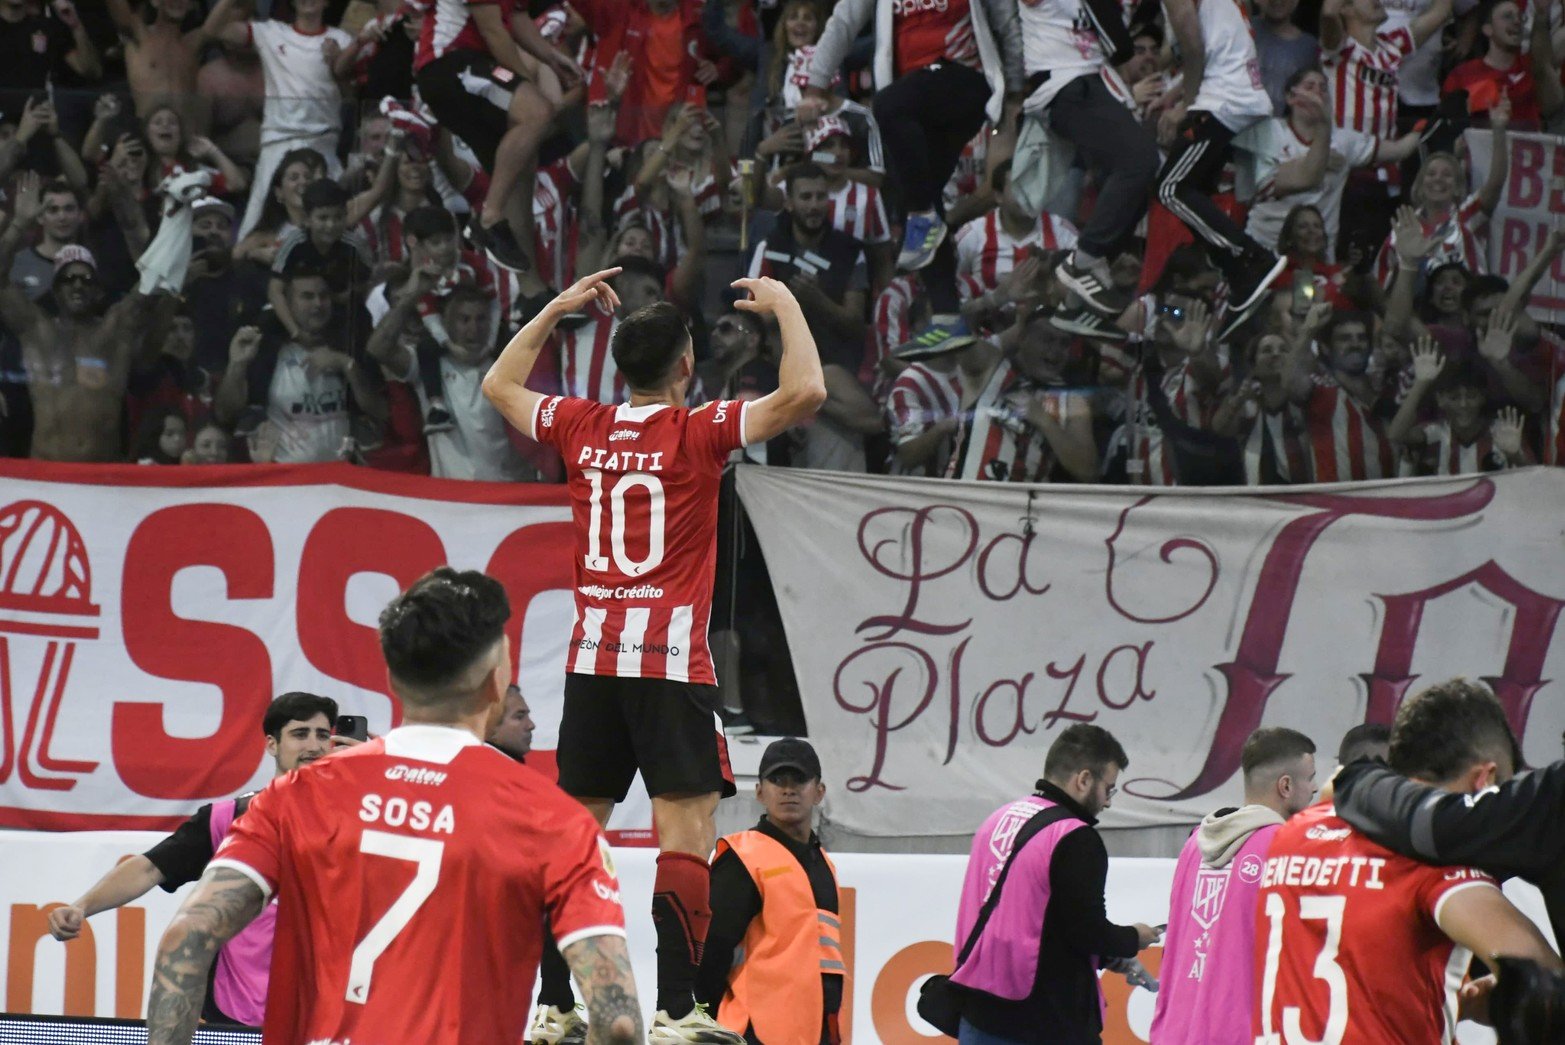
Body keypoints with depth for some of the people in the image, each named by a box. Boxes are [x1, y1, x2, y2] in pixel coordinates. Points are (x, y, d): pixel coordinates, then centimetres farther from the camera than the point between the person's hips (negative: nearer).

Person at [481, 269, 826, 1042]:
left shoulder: (582, 429, 7)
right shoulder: (699, 433, -6)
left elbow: (499, 384, 26)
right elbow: (804, 393, -14)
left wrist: (558, 309, 30)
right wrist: (786, 308, 1)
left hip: (592, 659, 5)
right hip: (671, 660, -5)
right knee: (687, 831, -7)